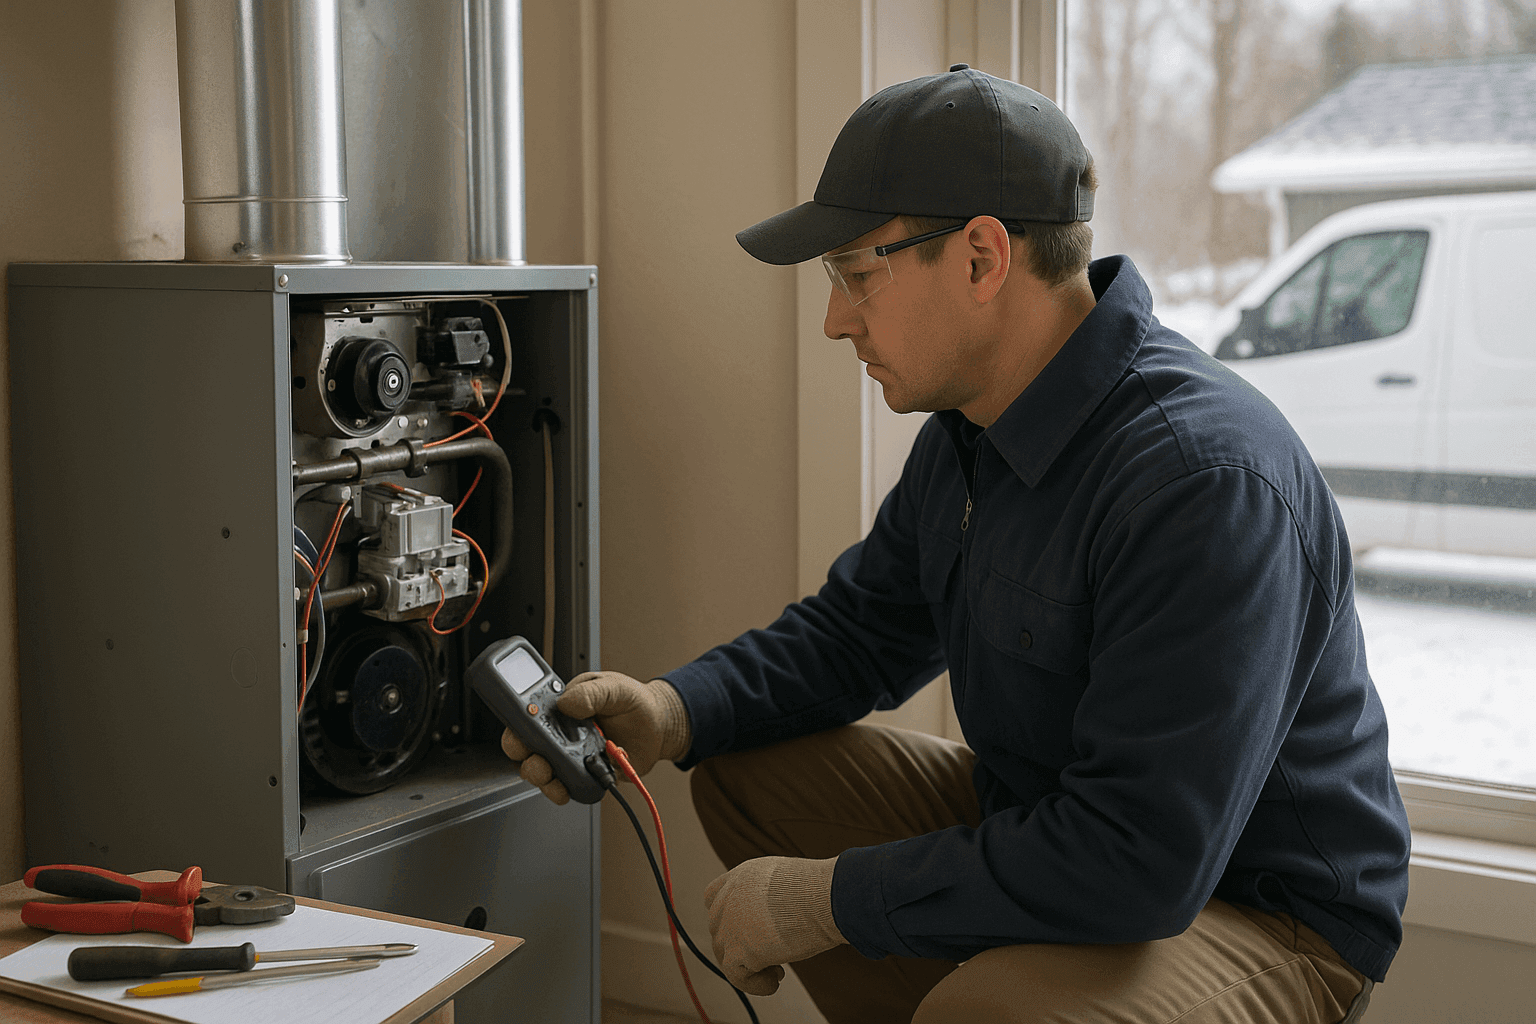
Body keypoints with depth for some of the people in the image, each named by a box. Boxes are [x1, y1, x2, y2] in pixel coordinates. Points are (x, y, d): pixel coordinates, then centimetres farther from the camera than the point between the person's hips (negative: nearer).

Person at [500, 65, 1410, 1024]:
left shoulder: (1206, 481, -31)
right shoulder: (976, 424, 0)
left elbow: (1139, 864, -33)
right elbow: (861, 629, 13)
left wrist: (831, 898, -24)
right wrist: (674, 711, -5)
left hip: (1255, 912, -8)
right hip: (1048, 824, 9)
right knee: (749, 768, 6)